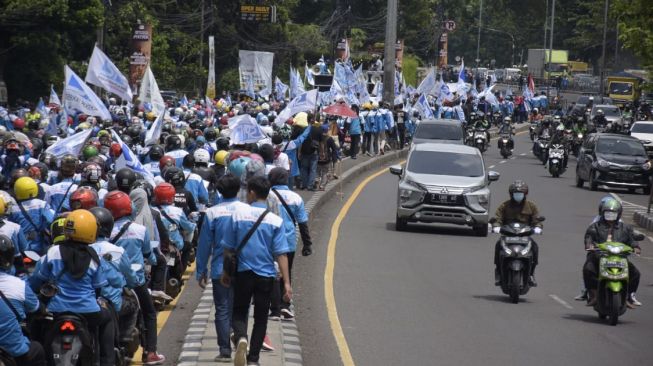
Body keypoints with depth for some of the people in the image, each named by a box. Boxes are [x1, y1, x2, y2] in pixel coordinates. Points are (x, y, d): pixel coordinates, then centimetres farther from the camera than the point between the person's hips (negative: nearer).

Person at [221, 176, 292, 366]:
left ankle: (241, 338, -18)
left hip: (243, 272, 0)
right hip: (266, 275, 0)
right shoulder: (275, 221, -6)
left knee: (239, 312, 12)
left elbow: (229, 248, 1)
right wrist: (286, 282, -8)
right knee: (260, 318, 12)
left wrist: (226, 272, 15)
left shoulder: (238, 215, -6)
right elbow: (281, 254, -9)